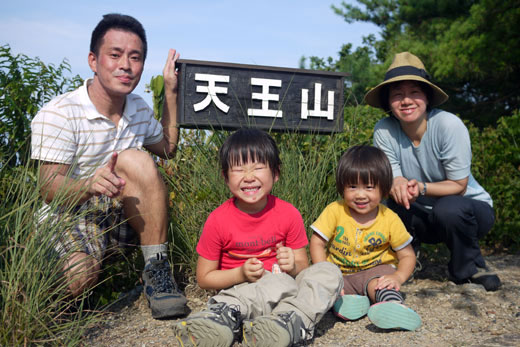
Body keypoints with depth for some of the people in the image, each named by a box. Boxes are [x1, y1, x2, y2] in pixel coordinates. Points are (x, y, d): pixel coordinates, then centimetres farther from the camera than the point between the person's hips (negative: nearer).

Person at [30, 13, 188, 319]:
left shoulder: (139, 109, 5)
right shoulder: (58, 115, -14)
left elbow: (168, 148, 22)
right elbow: (50, 189, -19)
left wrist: (171, 91, 11)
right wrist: (90, 185, -44)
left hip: (121, 215, 4)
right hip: (69, 218, -4)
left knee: (136, 161, -27)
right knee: (79, 279, -36)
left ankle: (157, 273, -24)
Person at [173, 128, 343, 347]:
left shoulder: (289, 214, -2)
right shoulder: (218, 220, -7)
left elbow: (302, 266, 7)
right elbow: (204, 278, -1)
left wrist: (292, 266, -17)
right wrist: (241, 274, -17)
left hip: (284, 289, 5)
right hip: (240, 290, -4)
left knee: (330, 272, -20)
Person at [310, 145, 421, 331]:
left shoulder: (390, 219, -9)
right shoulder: (335, 211, -10)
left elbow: (407, 255, -3)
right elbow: (317, 242, -8)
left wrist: (398, 277, -24)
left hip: (375, 269, -2)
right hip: (340, 272, 3)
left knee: (377, 283, -37)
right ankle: (342, 300, -42)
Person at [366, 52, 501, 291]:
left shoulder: (449, 125, -24)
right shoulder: (384, 130, -16)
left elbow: (458, 186, -19)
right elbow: (389, 181, -14)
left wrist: (421, 188, -37)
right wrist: (397, 185, -38)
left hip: (470, 210, -2)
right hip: (424, 217, 3)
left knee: (449, 208, -36)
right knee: (388, 203, -27)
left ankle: (470, 268, -5)